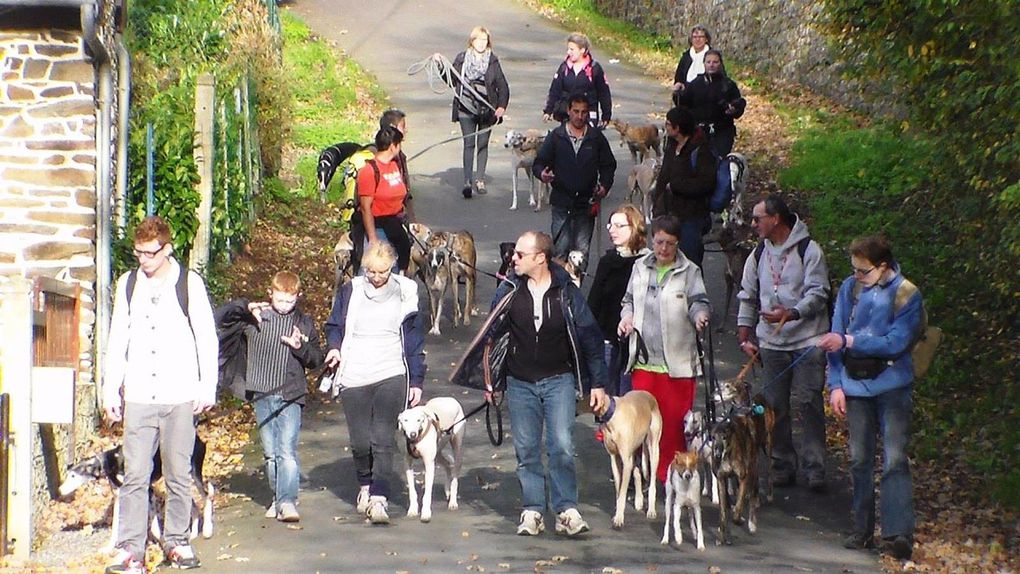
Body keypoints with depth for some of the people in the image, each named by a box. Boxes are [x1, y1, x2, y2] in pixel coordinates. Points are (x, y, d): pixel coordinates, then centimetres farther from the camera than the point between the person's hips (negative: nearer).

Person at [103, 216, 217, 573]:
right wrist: (110, 391, 11)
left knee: (179, 474, 3)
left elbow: (206, 337, 4)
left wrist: (208, 386, -2)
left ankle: (176, 541, 15)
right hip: (138, 397, 2)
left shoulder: (189, 283, 1)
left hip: (179, 397, -2)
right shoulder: (128, 284, 10)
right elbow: (117, 340, 14)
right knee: (134, 475, -4)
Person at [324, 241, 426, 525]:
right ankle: (365, 486, 29)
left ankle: (379, 499, -17)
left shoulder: (405, 292, 4)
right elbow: (334, 326, 17)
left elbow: (414, 339, 8)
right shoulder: (350, 292, 6)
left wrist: (416, 381, 6)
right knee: (360, 442, 3)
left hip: (391, 376, -2)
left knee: (383, 440, -13)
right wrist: (334, 348, -5)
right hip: (354, 377, 2)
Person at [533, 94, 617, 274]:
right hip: (562, 203, -1)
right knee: (561, 248, -7)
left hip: (586, 204, 1)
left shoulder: (596, 137, 6)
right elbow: (539, 162, 5)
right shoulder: (556, 136, 3)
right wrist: (542, 173, -19)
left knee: (582, 250, 2)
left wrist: (605, 186, -4)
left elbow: (608, 165, 14)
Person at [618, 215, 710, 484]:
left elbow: (698, 302, -7)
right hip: (644, 360, 4)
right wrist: (626, 317, 1)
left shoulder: (689, 272, -1)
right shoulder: (641, 268, 11)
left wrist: (700, 315, -30)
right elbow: (630, 300, 22)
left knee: (675, 422, 0)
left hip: (678, 361, -4)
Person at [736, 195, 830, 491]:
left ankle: (814, 467, -6)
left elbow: (818, 293, -11)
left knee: (807, 403, -9)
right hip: (771, 342, 5)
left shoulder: (808, 250, -5)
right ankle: (783, 464, 13)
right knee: (776, 405, 5)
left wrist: (791, 314, -27)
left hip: (807, 341, -5)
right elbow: (748, 298, 19)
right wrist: (744, 338, 12)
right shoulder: (759, 255, 13)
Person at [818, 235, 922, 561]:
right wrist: (836, 384, -1)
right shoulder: (850, 289, 2)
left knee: (894, 459, -11)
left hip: (892, 387, -4)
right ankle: (862, 531, 18)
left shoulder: (906, 295, -8)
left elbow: (896, 343, -16)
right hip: (855, 387, 4)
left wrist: (848, 342, -17)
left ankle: (898, 534, -15)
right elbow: (837, 337, 6)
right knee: (859, 460, 10)